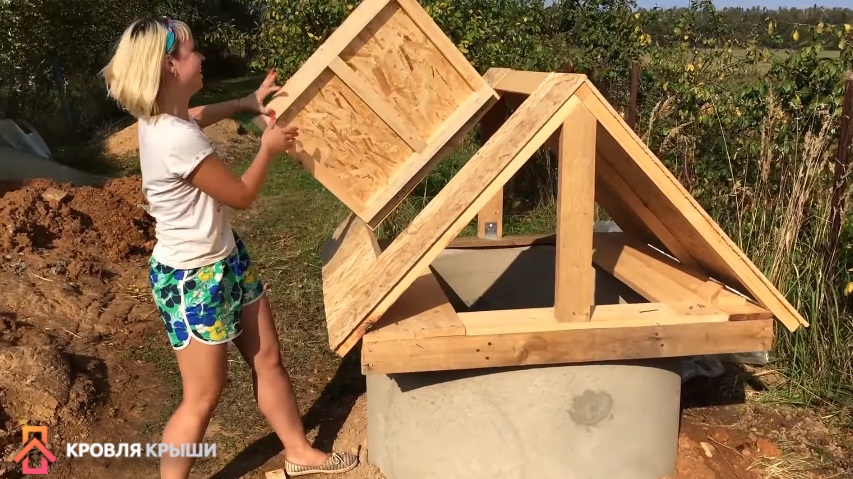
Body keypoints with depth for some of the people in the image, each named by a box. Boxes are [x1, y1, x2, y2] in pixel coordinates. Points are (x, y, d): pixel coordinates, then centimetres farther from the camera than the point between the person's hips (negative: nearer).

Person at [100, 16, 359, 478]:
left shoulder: (164, 117, -1)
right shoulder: (178, 140, -31)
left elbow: (198, 116, 27)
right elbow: (241, 195, -17)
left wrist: (249, 102, 17)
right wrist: (268, 148, -2)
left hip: (226, 259, 10)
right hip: (192, 279, -10)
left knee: (268, 359, 18)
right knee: (203, 397, 4)